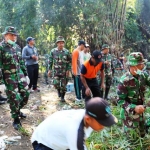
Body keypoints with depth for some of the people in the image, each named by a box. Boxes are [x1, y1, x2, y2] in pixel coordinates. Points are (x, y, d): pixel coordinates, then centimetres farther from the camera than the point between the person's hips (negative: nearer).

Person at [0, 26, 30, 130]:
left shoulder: (17, 47, 9)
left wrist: (25, 73, 17)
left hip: (20, 74, 6)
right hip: (9, 76, -6)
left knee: (25, 94, 8)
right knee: (14, 98, -2)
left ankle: (17, 110, 33)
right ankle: (16, 119, 15)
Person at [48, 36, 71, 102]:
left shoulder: (66, 52, -3)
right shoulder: (53, 51, -2)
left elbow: (69, 61, 2)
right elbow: (50, 61, 4)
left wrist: (68, 70, -5)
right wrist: (49, 70, 1)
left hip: (64, 71, 0)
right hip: (56, 71, 0)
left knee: (63, 85, 4)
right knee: (56, 83, -10)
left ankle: (62, 97, 21)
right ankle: (58, 90, 24)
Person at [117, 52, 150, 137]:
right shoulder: (124, 81, -26)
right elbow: (120, 100, -23)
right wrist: (134, 108, -33)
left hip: (141, 112, 6)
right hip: (129, 114, -6)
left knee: (142, 134, 25)